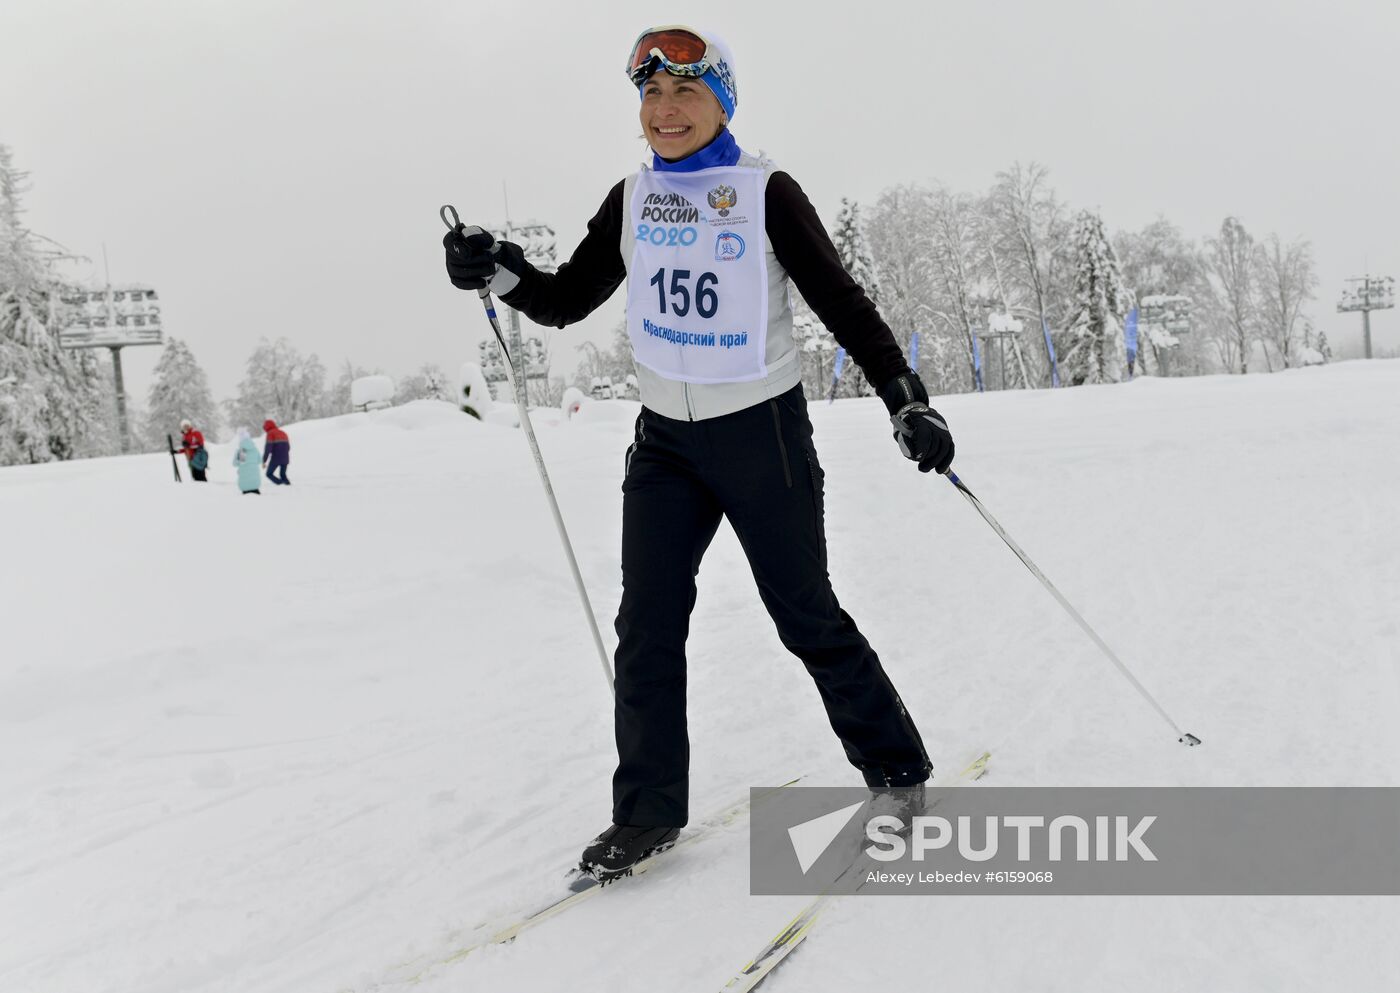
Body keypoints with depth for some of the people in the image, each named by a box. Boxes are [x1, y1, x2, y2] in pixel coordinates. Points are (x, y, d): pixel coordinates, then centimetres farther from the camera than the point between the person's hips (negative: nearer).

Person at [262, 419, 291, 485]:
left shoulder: (270, 434, -5)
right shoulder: (283, 433, 17)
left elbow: (268, 448, -13)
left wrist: (264, 461, -10)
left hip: (276, 458, -6)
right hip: (285, 458, 6)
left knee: (269, 474, 10)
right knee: (283, 475, 20)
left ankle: (281, 485, -13)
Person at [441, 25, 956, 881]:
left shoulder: (766, 193, -8)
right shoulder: (631, 201, 5)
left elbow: (843, 303, -8)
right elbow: (566, 302, 8)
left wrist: (907, 399, -15)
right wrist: (503, 275, -12)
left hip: (762, 431, -4)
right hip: (666, 440, 4)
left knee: (807, 617, 3)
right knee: (648, 622, 0)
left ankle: (898, 773, 21)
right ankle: (649, 811, 11)